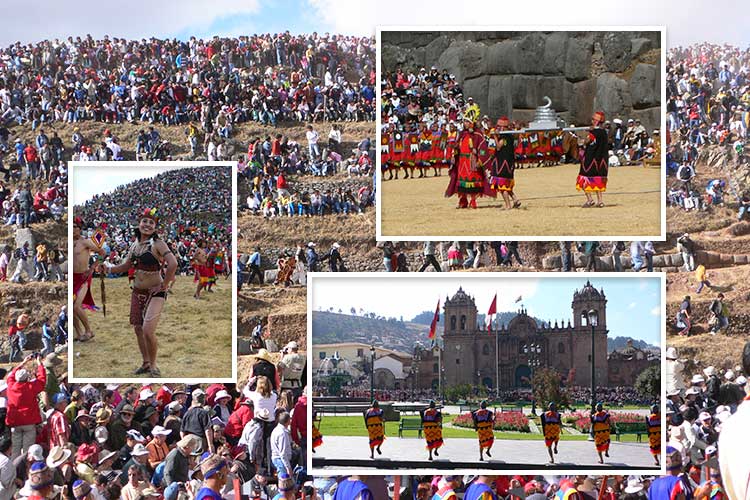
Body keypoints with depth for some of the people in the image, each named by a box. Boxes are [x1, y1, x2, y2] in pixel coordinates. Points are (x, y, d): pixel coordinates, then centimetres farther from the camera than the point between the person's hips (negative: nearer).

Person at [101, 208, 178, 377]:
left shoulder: (158, 244, -15)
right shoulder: (135, 245, 7)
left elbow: (173, 264, -27)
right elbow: (125, 266, 17)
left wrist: (164, 285, -21)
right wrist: (108, 268, 3)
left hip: (155, 292, -7)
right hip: (137, 292, 7)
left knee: (148, 330, -16)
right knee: (138, 328, 12)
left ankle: (153, 365, 3)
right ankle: (146, 363, 28)